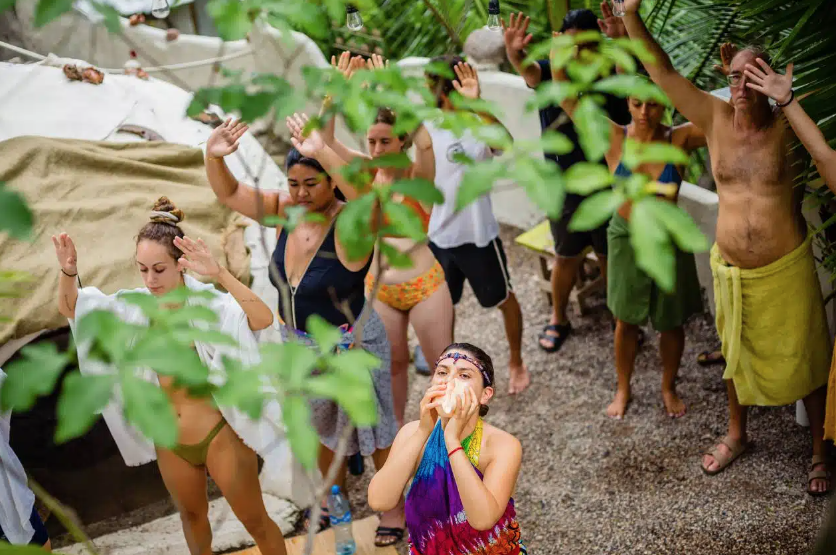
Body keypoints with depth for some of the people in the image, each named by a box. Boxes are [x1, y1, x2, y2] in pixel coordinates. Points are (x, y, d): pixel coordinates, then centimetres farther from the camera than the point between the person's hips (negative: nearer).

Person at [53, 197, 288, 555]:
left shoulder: (207, 302, -23)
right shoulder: (137, 305, -7)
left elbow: (263, 319, -41)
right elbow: (69, 308, 1)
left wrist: (219, 274, -53)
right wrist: (68, 272, -20)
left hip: (219, 437, -5)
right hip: (170, 444, 5)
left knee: (255, 521, 12)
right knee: (192, 515, 28)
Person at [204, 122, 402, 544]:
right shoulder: (287, 210, -9)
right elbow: (229, 194, -6)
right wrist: (214, 156, -26)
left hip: (350, 346, -6)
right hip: (299, 343, 6)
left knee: (373, 429, 15)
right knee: (324, 428, 28)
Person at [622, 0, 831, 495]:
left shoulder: (786, 127, -10)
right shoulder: (716, 118, -5)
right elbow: (663, 72, -8)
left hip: (787, 269, -3)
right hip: (732, 269, 3)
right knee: (737, 356, 21)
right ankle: (737, 435, 43)